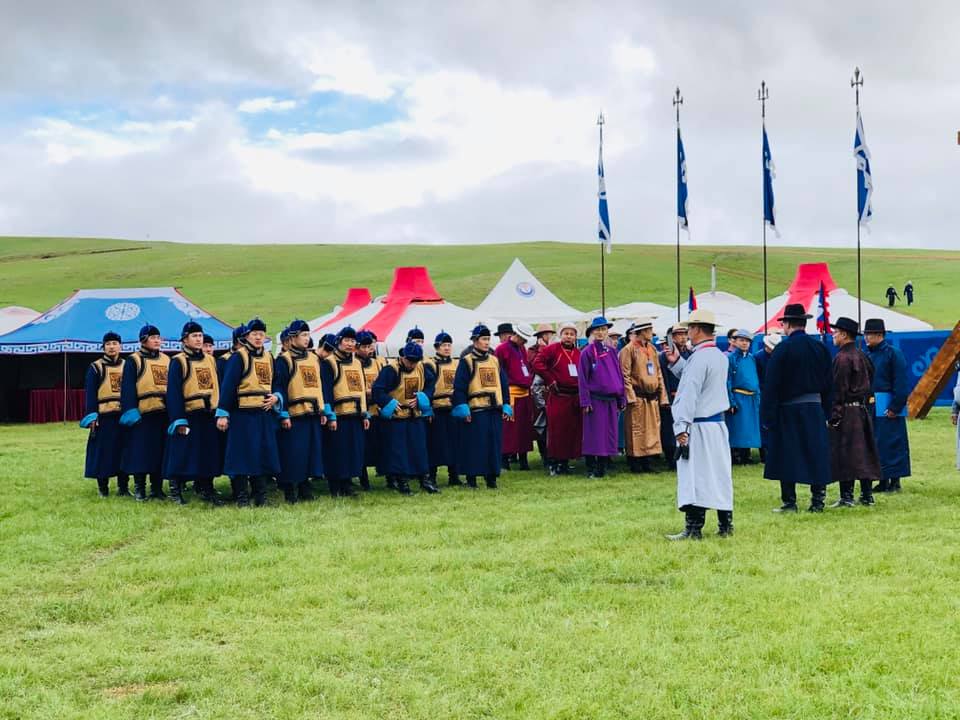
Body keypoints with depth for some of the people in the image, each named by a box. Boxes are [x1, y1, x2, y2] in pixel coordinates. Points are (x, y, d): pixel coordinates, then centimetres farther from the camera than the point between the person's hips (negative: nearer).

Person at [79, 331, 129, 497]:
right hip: (104, 417, -3)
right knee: (103, 452, -1)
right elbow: (90, 393, -3)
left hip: (124, 416, 3)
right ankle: (103, 487, 9)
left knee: (124, 451, 5)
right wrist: (92, 416, -11)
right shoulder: (95, 367, 2)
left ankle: (123, 486, 14)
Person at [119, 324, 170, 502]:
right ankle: (139, 489, 6)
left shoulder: (166, 360, 15)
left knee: (160, 452, 7)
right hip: (143, 414, -5)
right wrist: (131, 412, -14)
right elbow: (128, 389, -5)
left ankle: (157, 487, 15)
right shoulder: (133, 361, 0)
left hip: (163, 414, 5)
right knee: (141, 451, -2)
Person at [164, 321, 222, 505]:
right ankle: (176, 492, 5)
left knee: (208, 454, 9)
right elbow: (173, 392, -9)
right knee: (183, 455, -2)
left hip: (209, 416, 5)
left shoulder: (210, 360, 13)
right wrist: (178, 420, -15)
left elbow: (218, 387, 15)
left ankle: (205, 489, 18)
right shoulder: (178, 362, -4)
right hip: (188, 417, -5)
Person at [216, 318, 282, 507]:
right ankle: (242, 498, 3)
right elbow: (228, 386, -11)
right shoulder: (238, 357, -6)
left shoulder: (269, 358, 13)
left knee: (263, 454, 8)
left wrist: (276, 398, -1)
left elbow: (274, 384, 22)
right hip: (243, 415, -6)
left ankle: (260, 497, 16)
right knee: (243, 455, -4)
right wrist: (222, 414, -16)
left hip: (265, 414, 6)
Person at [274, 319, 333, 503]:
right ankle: (290, 492, 4)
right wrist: (283, 415, -14)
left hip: (314, 415, 6)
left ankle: (306, 490, 18)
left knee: (312, 452, 9)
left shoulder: (314, 358, 15)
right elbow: (279, 388, -9)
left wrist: (325, 411, 12)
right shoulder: (284, 360, -5)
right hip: (294, 416, -6)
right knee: (293, 454, -4)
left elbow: (321, 385, 18)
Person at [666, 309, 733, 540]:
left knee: (693, 477, -6)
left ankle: (693, 529, -7)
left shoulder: (699, 357, -15)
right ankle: (726, 525, 15)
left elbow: (690, 393, -19)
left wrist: (682, 426, -20)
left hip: (699, 425, -9)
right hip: (718, 423, 9)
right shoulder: (721, 357, 12)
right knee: (720, 475, 11)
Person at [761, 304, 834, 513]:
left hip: (788, 411, -4)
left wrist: (767, 416, -8)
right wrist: (825, 412, 18)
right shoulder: (820, 348, 6)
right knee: (816, 454, 8)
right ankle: (818, 500, 8)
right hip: (815, 408, 4)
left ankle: (789, 502, 3)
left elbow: (770, 386, -11)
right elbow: (829, 382, 12)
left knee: (787, 455, 2)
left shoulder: (783, 349, -10)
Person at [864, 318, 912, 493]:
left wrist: (895, 408, -16)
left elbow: (901, 384, -12)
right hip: (871, 408, 7)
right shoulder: (868, 356, 12)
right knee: (876, 444, 9)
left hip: (888, 408, -7)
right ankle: (883, 480, 16)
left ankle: (895, 481, 2)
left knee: (891, 444, -4)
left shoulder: (893, 353, -9)